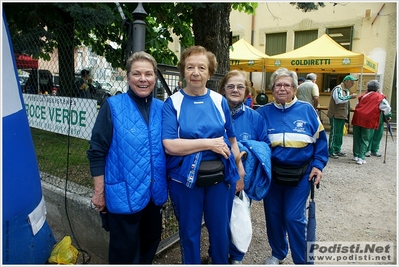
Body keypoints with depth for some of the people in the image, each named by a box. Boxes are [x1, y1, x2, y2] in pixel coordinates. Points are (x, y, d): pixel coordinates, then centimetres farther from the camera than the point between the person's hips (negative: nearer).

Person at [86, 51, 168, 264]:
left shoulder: (161, 108, 3)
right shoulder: (113, 106, -10)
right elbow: (97, 152, -8)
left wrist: (164, 185, 11)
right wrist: (99, 191, -8)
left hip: (154, 193, 5)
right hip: (124, 194, -4)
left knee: (151, 242, 24)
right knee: (125, 253, 14)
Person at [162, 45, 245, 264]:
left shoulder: (219, 101, 2)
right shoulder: (172, 103, -7)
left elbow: (231, 140, 8)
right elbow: (169, 145, -17)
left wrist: (240, 173, 8)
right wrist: (209, 143, -18)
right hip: (185, 179, -2)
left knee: (220, 230, 19)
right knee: (189, 232, 16)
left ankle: (221, 262, 46)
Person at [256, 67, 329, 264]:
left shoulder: (306, 110, 0)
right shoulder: (263, 112, 1)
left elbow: (320, 139, 4)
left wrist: (318, 165, -4)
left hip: (300, 174, -2)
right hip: (271, 174, 2)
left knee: (294, 217, 0)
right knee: (273, 215, 12)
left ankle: (302, 260, 23)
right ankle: (277, 254, 36)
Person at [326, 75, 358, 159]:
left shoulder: (347, 90, 17)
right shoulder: (338, 89, -11)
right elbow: (339, 100, -26)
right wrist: (350, 96, -21)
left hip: (342, 115, 9)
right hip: (336, 115, -9)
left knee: (340, 134, 12)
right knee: (334, 133, -6)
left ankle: (337, 150, 20)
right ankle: (331, 151, -1)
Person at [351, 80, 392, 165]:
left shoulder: (363, 95, 16)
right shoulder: (380, 97, 3)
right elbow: (387, 108, 0)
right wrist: (388, 116, 16)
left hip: (358, 119, 4)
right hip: (369, 121, -4)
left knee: (357, 138, 13)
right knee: (365, 140, 2)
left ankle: (356, 155, 21)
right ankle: (361, 158, -1)